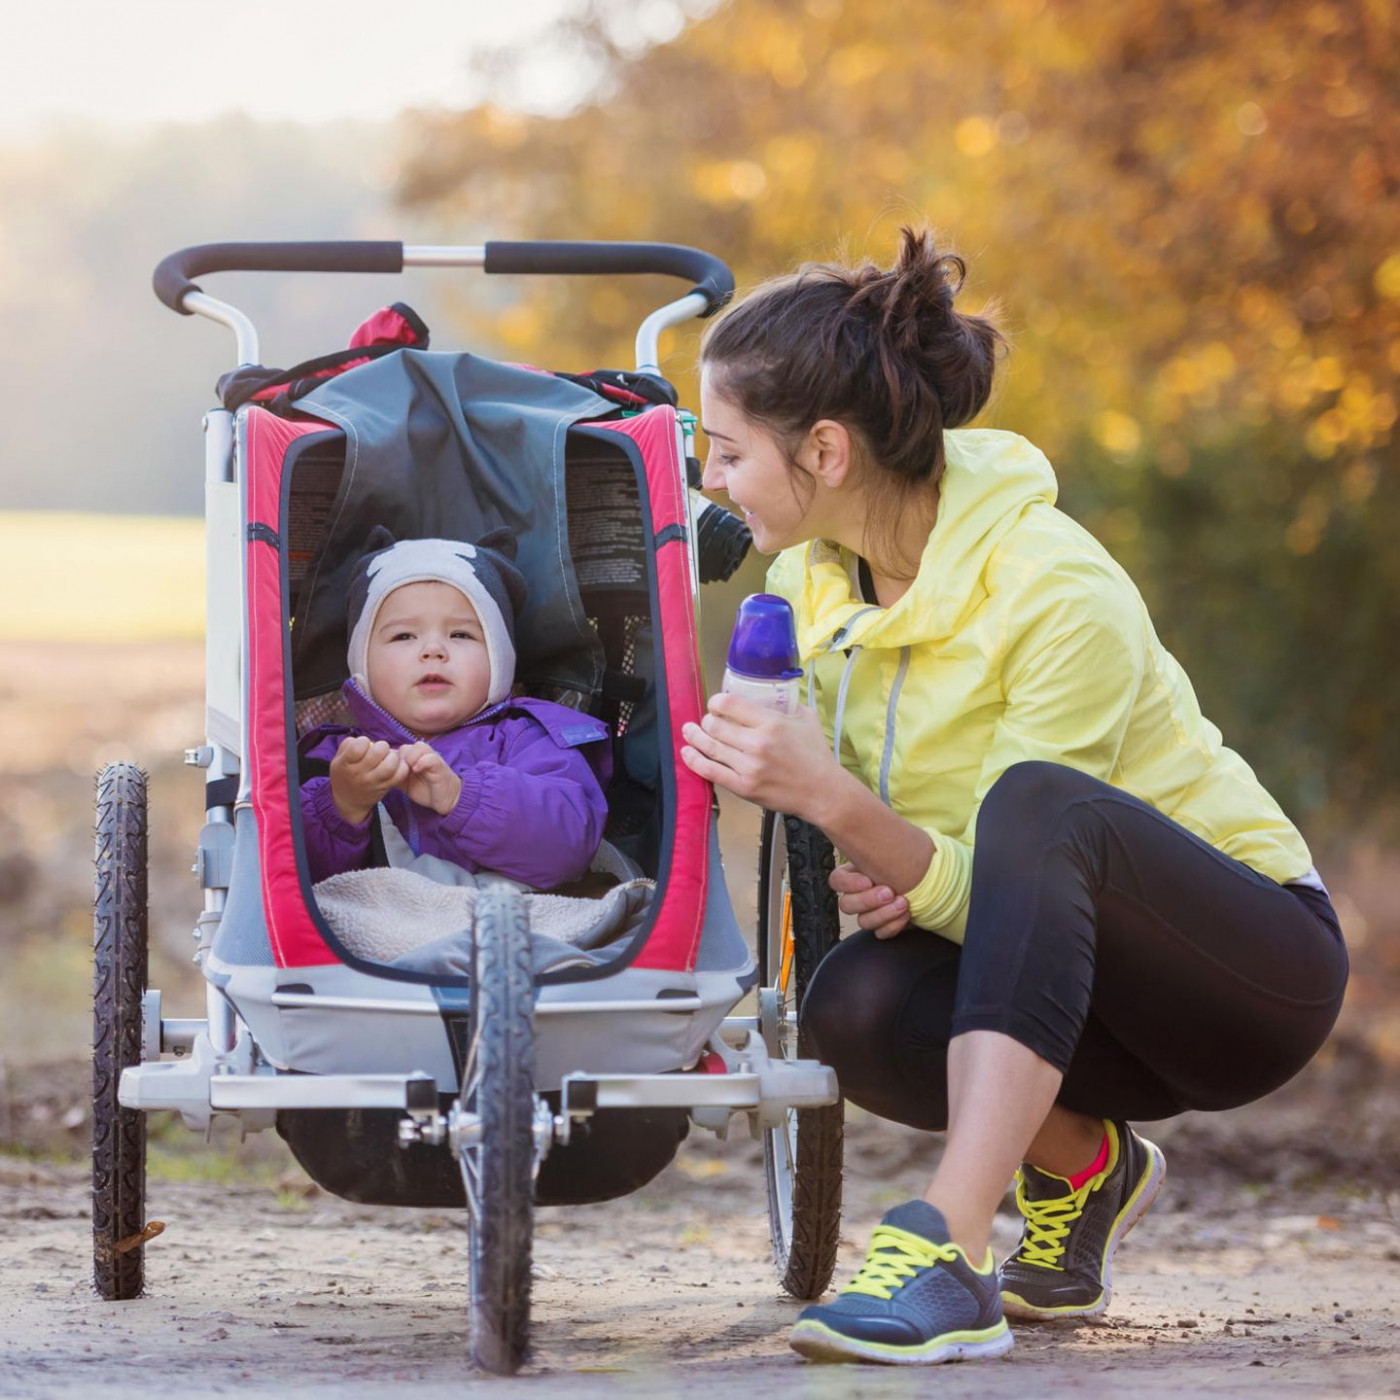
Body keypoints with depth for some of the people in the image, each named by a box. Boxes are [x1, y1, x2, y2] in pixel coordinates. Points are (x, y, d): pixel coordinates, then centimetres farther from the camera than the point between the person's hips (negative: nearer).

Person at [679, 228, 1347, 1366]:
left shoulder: (1060, 595, -25)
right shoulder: (810, 578, -3)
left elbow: (1008, 877, -23)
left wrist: (836, 800, -38)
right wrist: (874, 870, -15)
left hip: (1260, 964, -6)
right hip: (1059, 978, 6)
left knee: (1034, 802, -37)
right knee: (856, 1005, -28)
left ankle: (950, 1244, -46)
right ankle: (1078, 1159, 3)